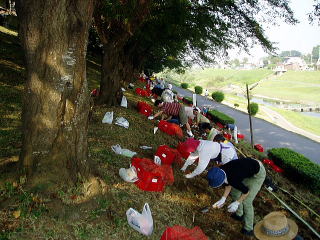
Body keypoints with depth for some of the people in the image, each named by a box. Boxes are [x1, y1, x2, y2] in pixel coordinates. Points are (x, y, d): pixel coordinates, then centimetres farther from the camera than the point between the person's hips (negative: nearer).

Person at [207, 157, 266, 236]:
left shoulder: (233, 179, -36)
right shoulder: (221, 170, -16)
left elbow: (246, 191, -18)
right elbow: (229, 184, 3)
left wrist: (237, 203, -9)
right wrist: (223, 198, -2)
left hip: (258, 174, -8)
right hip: (249, 168, 8)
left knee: (246, 201, -7)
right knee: (234, 192, 13)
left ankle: (248, 229, 11)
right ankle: (239, 214, 36)